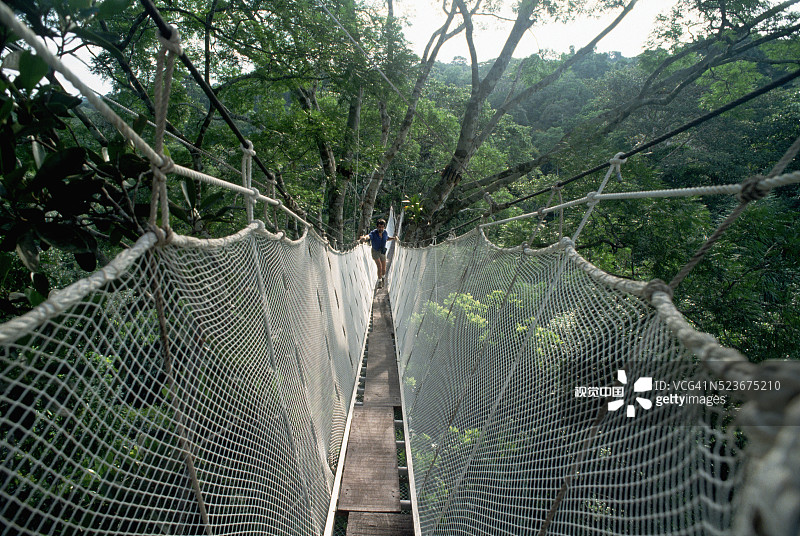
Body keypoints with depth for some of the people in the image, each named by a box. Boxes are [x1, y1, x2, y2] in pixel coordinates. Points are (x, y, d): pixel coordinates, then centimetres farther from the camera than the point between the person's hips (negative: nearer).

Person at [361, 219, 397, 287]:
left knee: (384, 270, 8)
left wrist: (393, 238, -8)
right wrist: (365, 238, -74)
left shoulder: (385, 232, -13)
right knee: (379, 267, -19)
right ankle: (379, 282, 1)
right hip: (375, 252, -4)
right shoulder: (373, 233, -27)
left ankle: (382, 277, 41)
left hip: (383, 252, 4)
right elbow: (368, 236, -51)